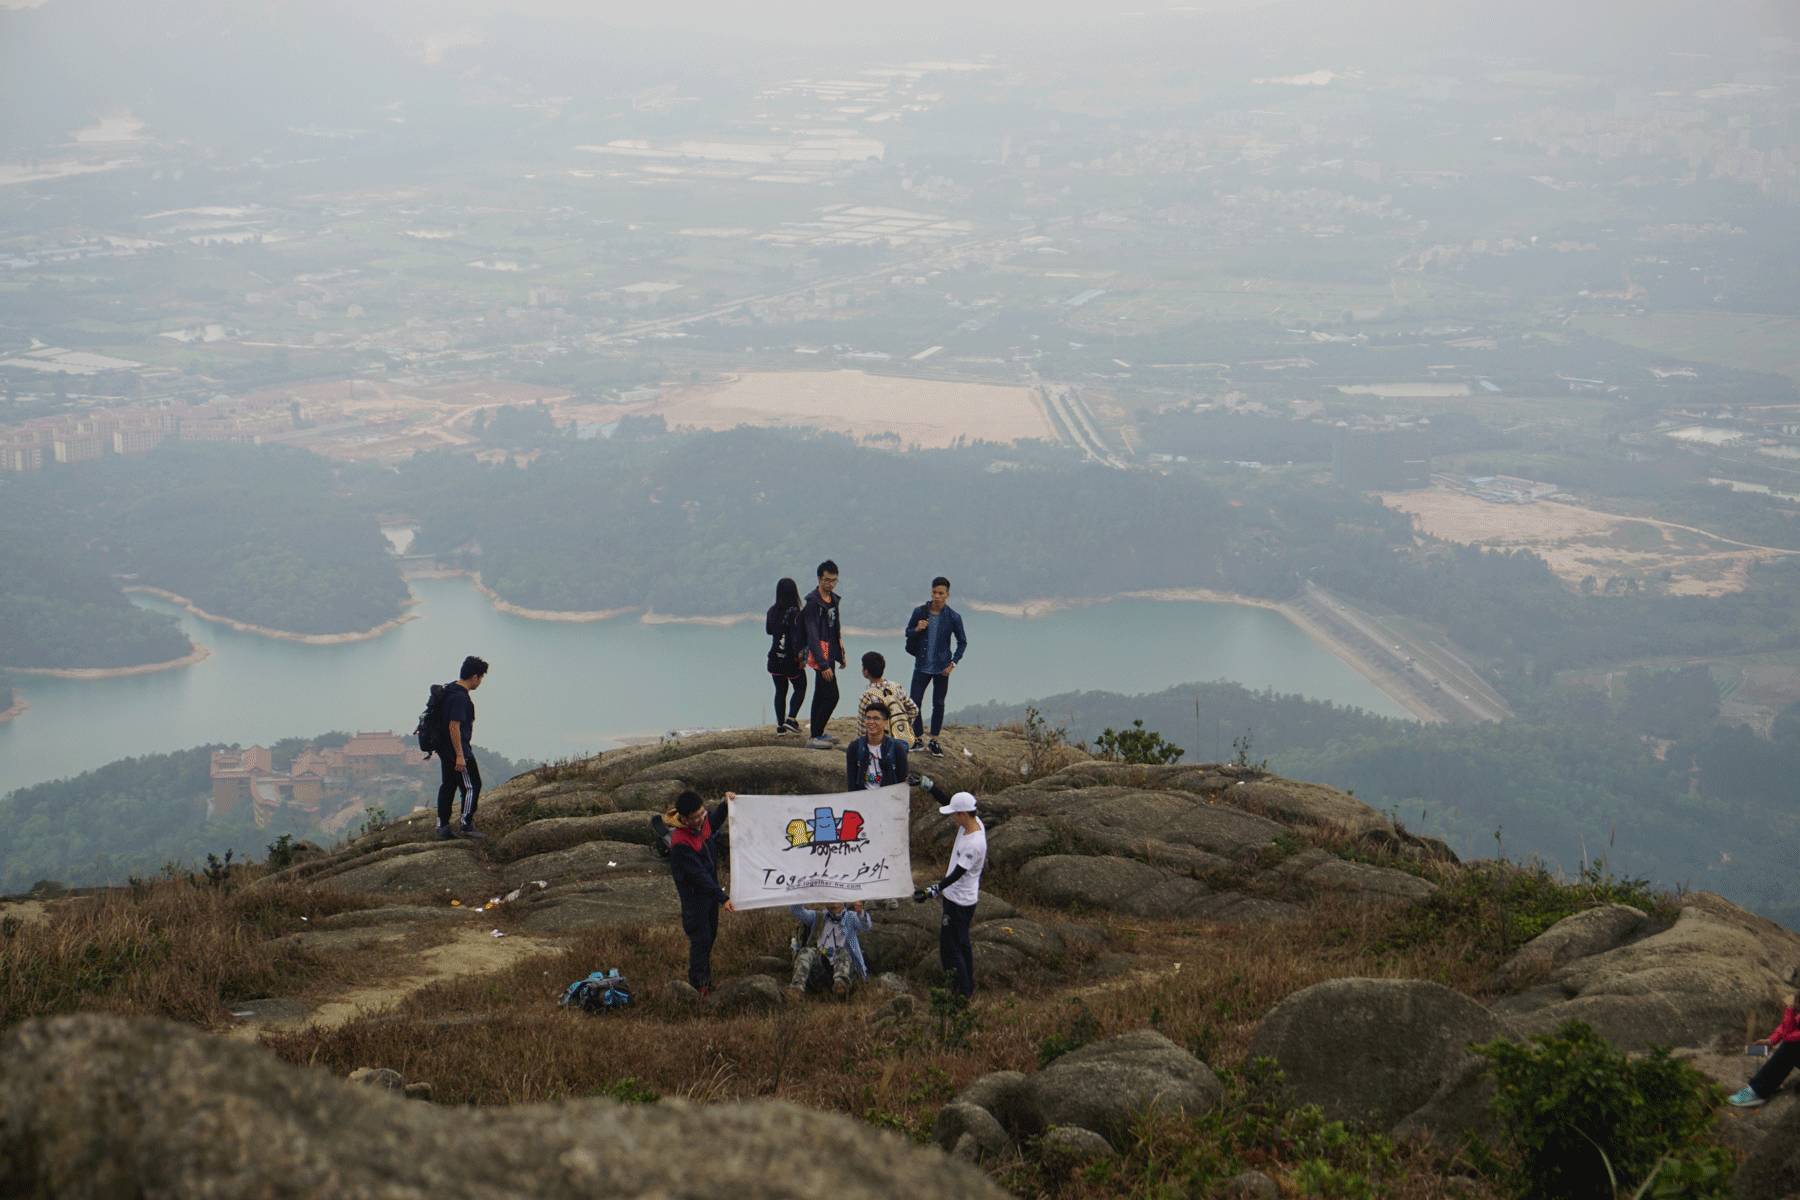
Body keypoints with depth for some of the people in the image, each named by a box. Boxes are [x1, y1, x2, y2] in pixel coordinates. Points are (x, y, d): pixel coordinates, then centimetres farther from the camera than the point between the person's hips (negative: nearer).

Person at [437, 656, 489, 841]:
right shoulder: (460, 697, -21)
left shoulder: (450, 690, 12)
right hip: (458, 749, -10)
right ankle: (466, 825, 2)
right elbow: (454, 726, -25)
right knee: (472, 786, -1)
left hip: (445, 749, 10)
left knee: (447, 786, 13)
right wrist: (460, 755, -24)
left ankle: (442, 826, 17)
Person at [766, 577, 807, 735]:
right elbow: (797, 636, -24)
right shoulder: (794, 612, -17)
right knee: (800, 688, 11)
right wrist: (800, 654, -21)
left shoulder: (772, 611, 1)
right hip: (791, 659, -5)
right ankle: (791, 718, -5)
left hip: (775, 658, 5)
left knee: (780, 691, 14)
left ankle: (780, 724, 12)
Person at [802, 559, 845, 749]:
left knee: (820, 695, 14)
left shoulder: (834, 599, 10)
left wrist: (840, 654, 21)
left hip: (829, 655, 9)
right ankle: (815, 736, -8)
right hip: (820, 654, -9)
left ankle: (816, 734, 22)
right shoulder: (813, 602, -18)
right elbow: (813, 636, -23)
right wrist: (823, 664, -27)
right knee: (831, 695, -12)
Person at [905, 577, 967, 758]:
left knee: (938, 705, 7)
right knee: (915, 703, 0)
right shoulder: (920, 612, -4)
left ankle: (934, 742, 18)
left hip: (941, 668, -1)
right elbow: (907, 632, 8)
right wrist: (917, 629, -15)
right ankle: (918, 738, 18)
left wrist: (953, 662, -6)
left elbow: (962, 642, 4)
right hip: (922, 666, 1)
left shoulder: (954, 617, -7)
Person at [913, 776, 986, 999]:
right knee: (962, 941, 21)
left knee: (950, 944, 1)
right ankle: (967, 985, 32)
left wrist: (932, 891, -34)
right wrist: (926, 783, -3)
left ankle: (962, 990, 9)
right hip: (958, 896, 10)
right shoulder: (973, 822, -5)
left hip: (959, 901, -10)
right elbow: (945, 800, 5)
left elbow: (956, 875, -30)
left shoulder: (974, 844, -31)